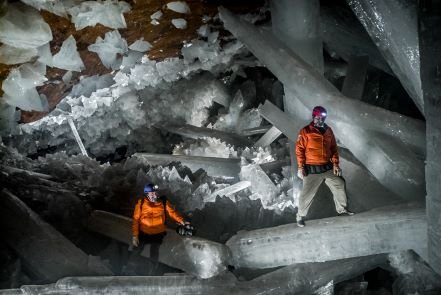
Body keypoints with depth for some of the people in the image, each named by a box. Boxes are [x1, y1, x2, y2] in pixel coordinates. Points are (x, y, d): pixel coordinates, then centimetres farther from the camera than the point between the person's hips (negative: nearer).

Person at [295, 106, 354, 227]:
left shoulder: (328, 131, 9)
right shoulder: (305, 132, -8)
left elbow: (333, 148, 13)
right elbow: (299, 150, -9)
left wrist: (335, 164, 5)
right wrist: (300, 167, -15)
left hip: (328, 167, 6)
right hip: (312, 169, -5)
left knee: (339, 185, 12)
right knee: (307, 193, -5)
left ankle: (342, 209, 30)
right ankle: (301, 216, 10)